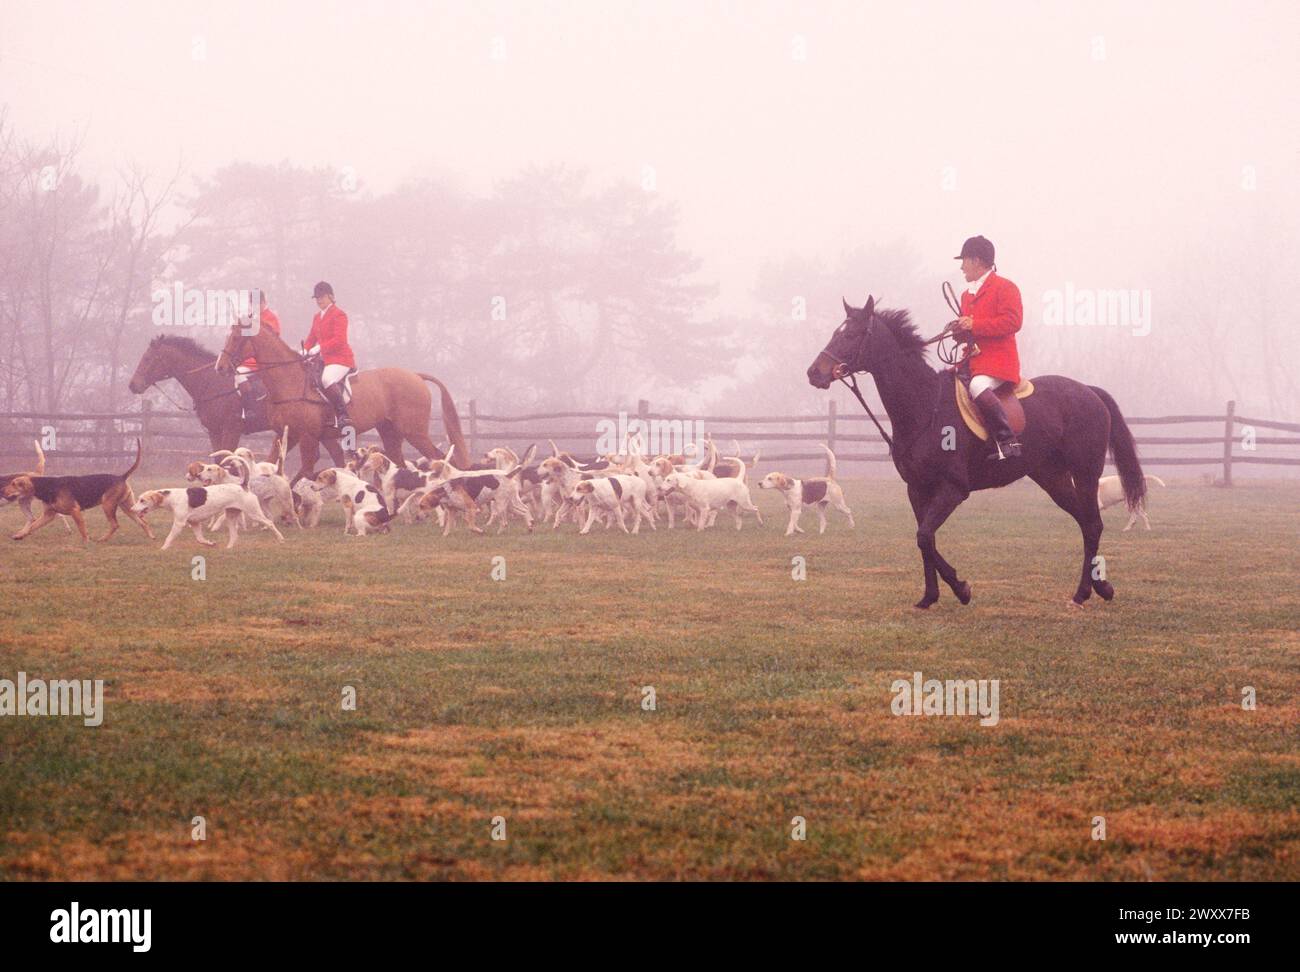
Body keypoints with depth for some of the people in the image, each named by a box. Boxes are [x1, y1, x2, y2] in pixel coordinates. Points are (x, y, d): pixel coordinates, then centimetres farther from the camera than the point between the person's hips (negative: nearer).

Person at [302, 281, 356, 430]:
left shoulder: (338, 315, -9)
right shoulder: (317, 317, 18)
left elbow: (339, 340, -19)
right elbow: (312, 338, 21)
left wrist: (319, 348, -26)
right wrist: (305, 350, 0)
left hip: (340, 358, -10)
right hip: (325, 359, 10)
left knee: (327, 379, -35)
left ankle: (344, 416, -38)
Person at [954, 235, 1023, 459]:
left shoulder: (1004, 288, -4)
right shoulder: (967, 294, 24)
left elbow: (1012, 322, -18)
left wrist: (974, 325, -19)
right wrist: (960, 329, 12)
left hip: (997, 362, -10)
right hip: (972, 361, 10)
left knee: (978, 387, -36)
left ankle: (1007, 440, -35)